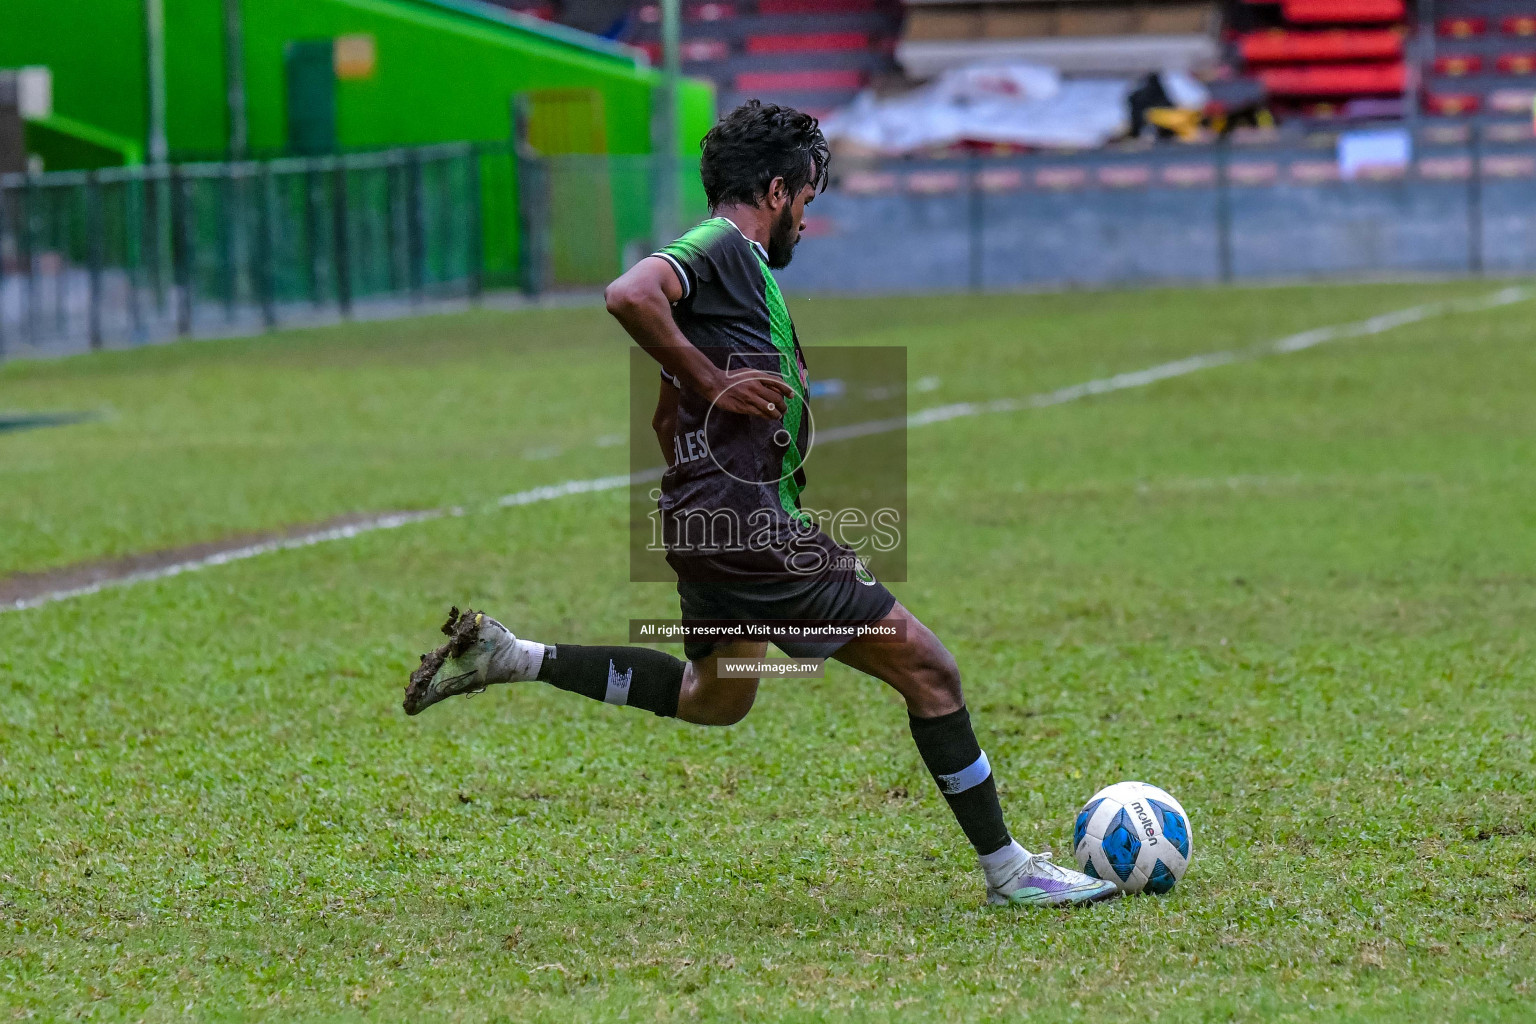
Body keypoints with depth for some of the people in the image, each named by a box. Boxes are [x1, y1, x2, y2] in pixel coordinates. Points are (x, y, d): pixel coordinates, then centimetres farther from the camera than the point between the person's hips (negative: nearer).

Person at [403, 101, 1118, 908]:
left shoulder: (734, 260, 21)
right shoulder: (724, 246, -8)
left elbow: (667, 422, 28)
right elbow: (630, 295, -29)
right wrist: (712, 381, -21)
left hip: (710, 527, 11)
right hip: (748, 526, -11)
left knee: (712, 698, 28)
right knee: (925, 668, -7)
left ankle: (508, 657, 23)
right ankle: (1008, 871, -2)